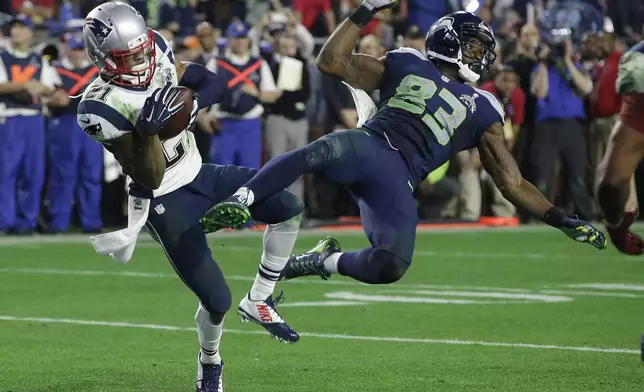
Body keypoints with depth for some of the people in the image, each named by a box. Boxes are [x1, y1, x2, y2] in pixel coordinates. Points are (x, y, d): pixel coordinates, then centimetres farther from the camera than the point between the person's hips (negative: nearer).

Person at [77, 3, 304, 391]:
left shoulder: (157, 55, -7)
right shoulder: (102, 108, -26)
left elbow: (215, 82, 2)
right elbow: (151, 178, -24)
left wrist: (192, 104, -18)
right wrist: (148, 132, -41)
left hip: (200, 174, 7)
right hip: (166, 201, -7)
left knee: (290, 210, -3)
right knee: (217, 301, -8)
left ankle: (258, 300, 14)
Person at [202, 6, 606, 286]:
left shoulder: (481, 112, 23)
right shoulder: (405, 65, 22)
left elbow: (513, 183, 22)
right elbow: (332, 61, 16)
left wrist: (562, 220, 13)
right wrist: (366, 12, 10)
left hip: (397, 181, 2)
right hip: (367, 145, -2)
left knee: (392, 266, -23)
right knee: (320, 152, -40)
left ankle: (323, 261, 3)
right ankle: (241, 201, -40)